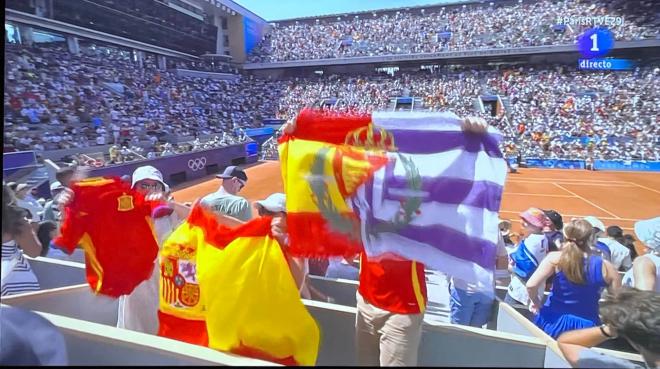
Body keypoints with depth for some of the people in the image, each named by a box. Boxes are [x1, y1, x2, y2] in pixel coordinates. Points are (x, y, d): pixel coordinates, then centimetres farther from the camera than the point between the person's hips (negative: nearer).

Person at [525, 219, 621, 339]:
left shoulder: (555, 258, -14)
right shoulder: (606, 267, -6)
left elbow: (531, 285, -21)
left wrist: (536, 302, 0)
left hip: (554, 322, -1)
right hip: (585, 326, 2)